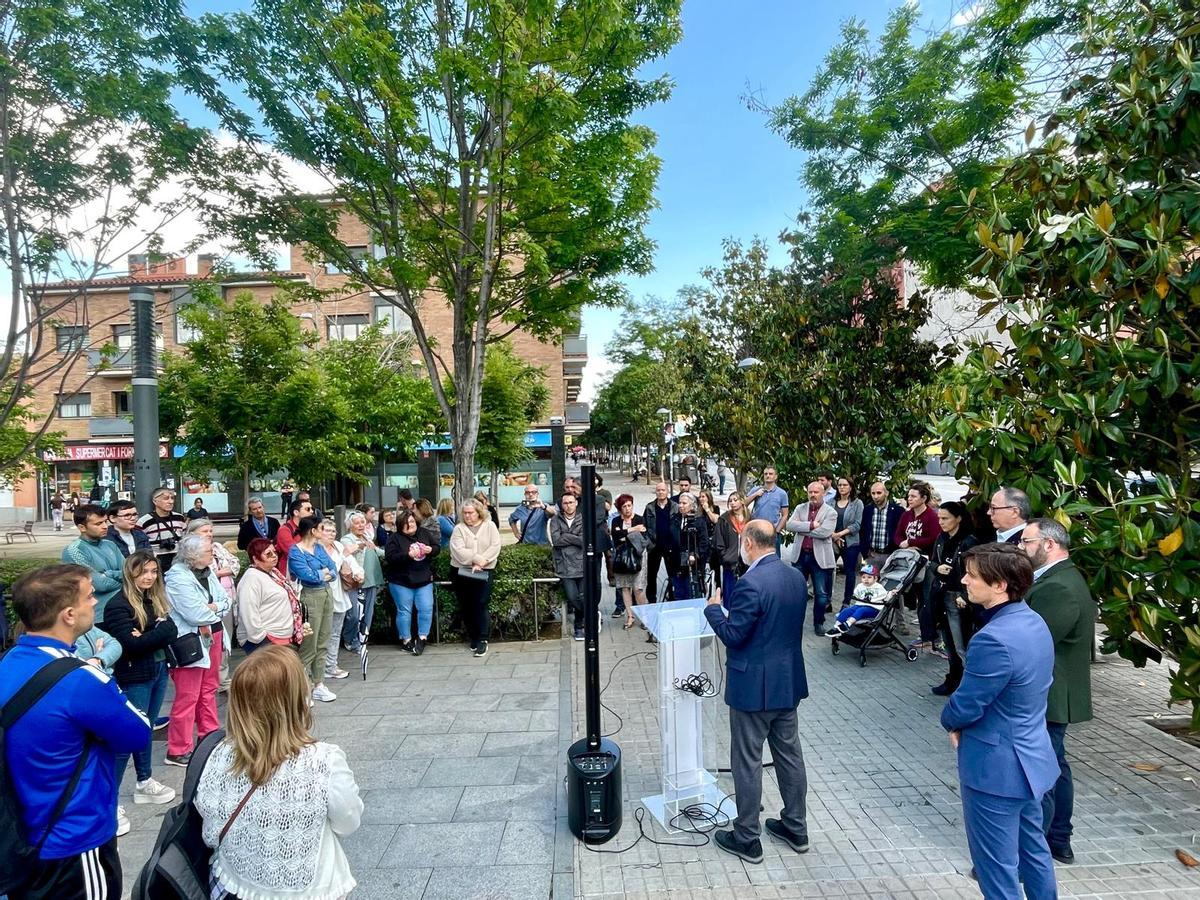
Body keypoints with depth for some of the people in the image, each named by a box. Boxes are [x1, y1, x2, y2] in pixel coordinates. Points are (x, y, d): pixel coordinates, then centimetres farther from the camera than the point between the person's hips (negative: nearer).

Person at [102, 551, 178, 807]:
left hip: (158, 672, 7)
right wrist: (159, 632, -15)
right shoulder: (118, 605, -15)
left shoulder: (155, 599, 7)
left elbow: (172, 631, 0)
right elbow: (131, 644, -23)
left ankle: (144, 782, 30)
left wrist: (147, 637, -16)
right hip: (134, 678, -7)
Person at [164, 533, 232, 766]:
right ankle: (178, 751, 11)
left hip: (212, 636, 8)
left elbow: (226, 600, 5)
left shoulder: (208, 572, 6)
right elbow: (196, 614, -24)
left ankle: (210, 735, 33)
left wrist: (211, 608, -14)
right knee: (188, 696, -1)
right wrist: (216, 609, -7)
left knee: (209, 689, 19)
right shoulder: (178, 579, -18)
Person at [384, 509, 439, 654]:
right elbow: (390, 557, -17)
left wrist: (431, 550, -11)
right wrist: (408, 555, -28)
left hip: (424, 580, 4)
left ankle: (422, 638, 9)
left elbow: (438, 547, 11)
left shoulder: (424, 534, 7)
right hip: (401, 582, -3)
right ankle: (406, 641, 17)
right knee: (404, 611, 4)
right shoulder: (395, 538, -6)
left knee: (426, 609, -2)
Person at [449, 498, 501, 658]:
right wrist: (477, 558, -17)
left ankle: (482, 640, -3)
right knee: (466, 607, 7)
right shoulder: (459, 528, 2)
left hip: (484, 572, -1)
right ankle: (473, 637, 22)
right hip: (462, 572, 2)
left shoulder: (490, 526, 4)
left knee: (481, 604, -9)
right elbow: (458, 551, -11)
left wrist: (481, 562, -16)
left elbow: (495, 547, -6)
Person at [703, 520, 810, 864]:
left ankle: (746, 838, 20)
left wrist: (713, 608, -4)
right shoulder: (797, 577, 2)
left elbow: (732, 636, -20)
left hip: (754, 686, -8)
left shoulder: (751, 583, -24)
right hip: (789, 681, 8)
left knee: (747, 761, 7)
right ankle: (796, 828, 34)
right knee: (789, 753, 20)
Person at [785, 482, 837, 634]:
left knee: (821, 593, 6)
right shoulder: (800, 508, 7)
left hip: (820, 557, -3)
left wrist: (802, 529, -13)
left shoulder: (830, 512, -4)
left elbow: (825, 532, -19)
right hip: (801, 555, 3)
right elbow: (790, 525, -9)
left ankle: (818, 623, 24)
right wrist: (811, 525, -19)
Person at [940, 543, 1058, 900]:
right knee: (1032, 847, 27)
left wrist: (949, 721, 0)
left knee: (998, 869, 8)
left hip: (996, 768, -9)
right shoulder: (1035, 622, -2)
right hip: (1030, 757, 9)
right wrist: (961, 724, 4)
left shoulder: (994, 639, -32)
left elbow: (964, 707, -25)